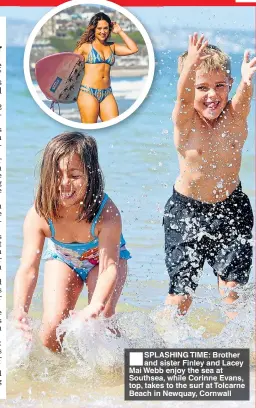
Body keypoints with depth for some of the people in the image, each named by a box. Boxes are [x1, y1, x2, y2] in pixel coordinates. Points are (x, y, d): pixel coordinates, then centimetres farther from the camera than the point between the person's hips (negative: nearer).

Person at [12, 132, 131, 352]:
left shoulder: (107, 214, -39)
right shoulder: (39, 215, -34)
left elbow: (109, 267, -40)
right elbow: (28, 269, -36)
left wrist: (95, 307, -58)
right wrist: (20, 310, -54)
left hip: (104, 258, -2)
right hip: (63, 259, 2)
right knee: (52, 332, -13)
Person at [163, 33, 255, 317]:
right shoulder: (185, 121, -16)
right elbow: (183, 96, -37)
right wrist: (191, 66, -59)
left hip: (231, 209, 1)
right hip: (187, 211, -1)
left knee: (233, 288, -2)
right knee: (181, 293, 5)